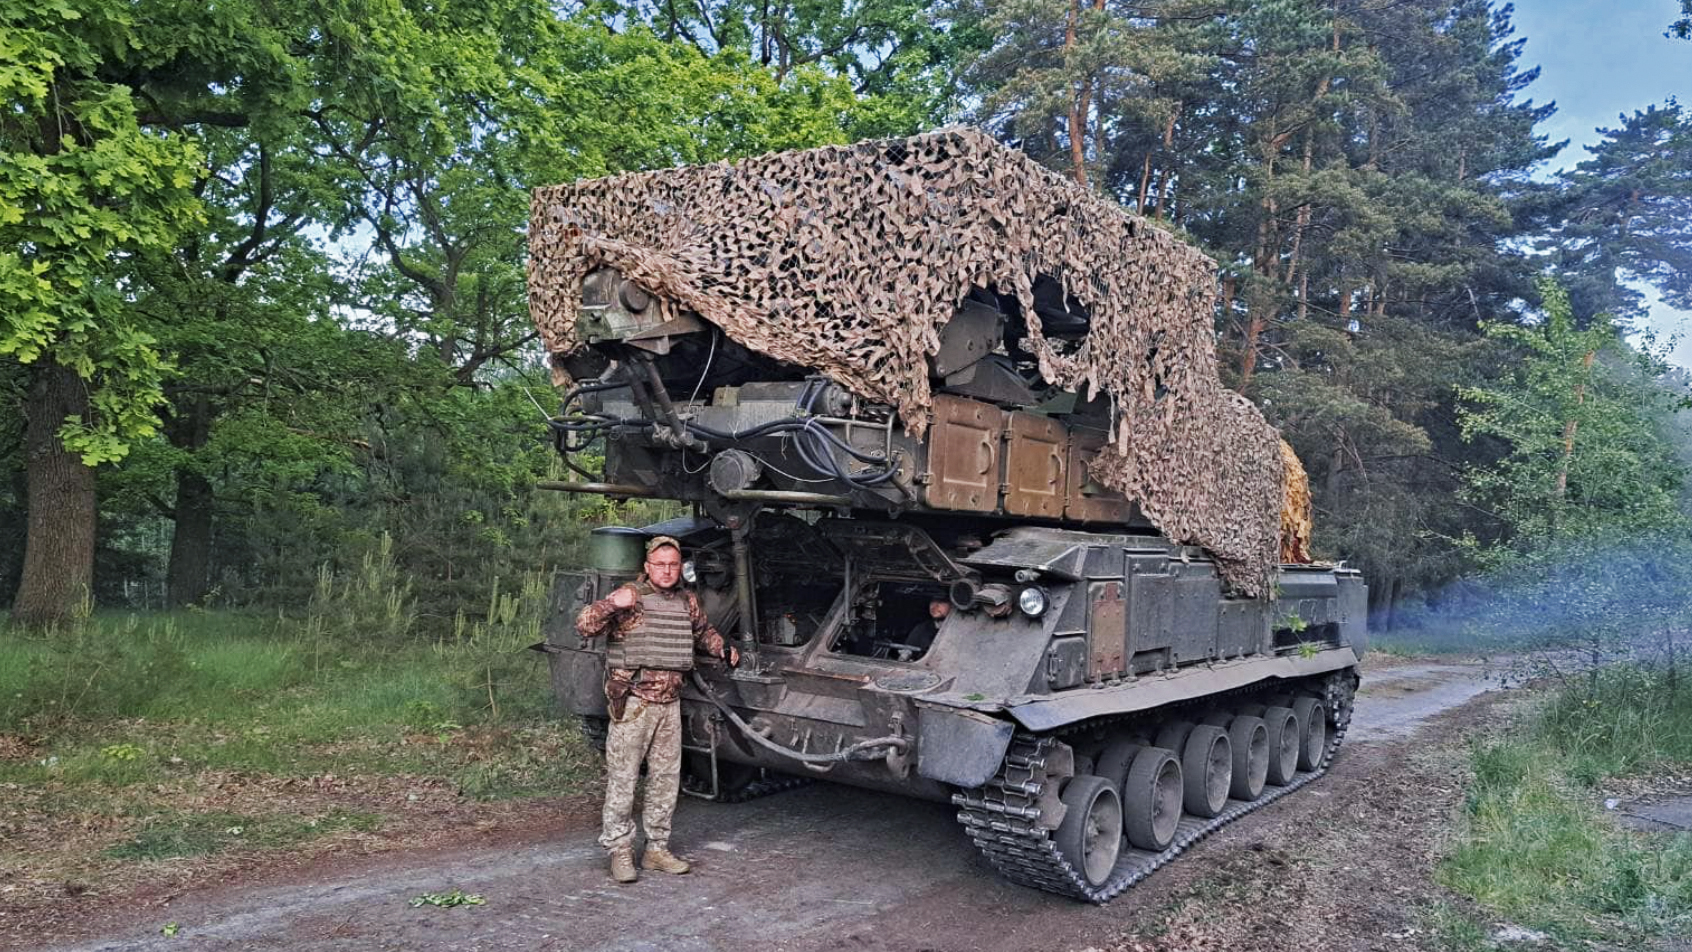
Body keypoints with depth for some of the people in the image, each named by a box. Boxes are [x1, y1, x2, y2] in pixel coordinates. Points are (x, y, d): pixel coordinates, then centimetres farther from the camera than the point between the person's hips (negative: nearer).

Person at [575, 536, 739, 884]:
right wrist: (612, 605, -34)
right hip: (632, 703, -6)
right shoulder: (629, 596, -8)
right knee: (623, 777, 0)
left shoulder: (687, 600, 10)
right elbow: (584, 626, -17)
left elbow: (702, 631, 29)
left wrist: (723, 649, 11)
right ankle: (620, 850, 11)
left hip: (670, 702, 6)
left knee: (666, 777, 11)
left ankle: (657, 847, 23)